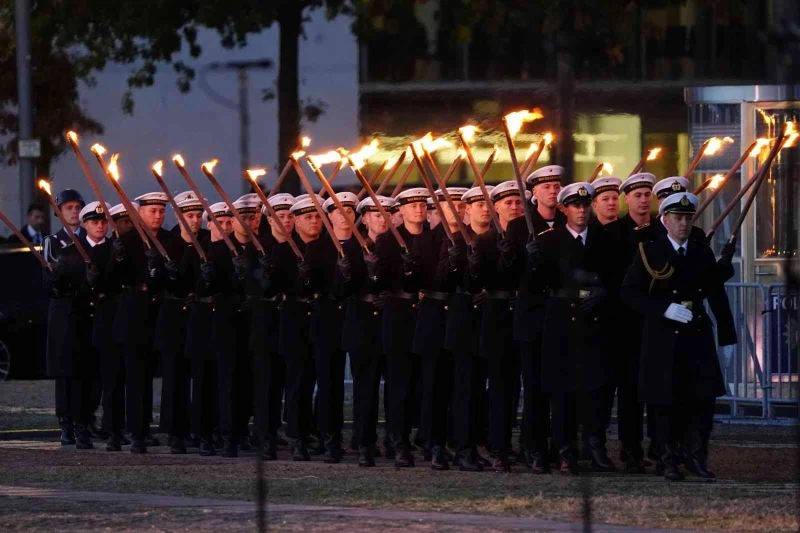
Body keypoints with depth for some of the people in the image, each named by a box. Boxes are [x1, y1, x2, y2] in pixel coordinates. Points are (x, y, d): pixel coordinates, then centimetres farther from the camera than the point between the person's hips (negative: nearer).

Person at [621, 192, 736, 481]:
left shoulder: (702, 252, 10)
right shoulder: (650, 252, -1)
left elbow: (717, 295, 14)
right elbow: (629, 292, -7)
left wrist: (726, 336, 11)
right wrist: (664, 309, -18)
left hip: (698, 336, 3)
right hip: (663, 337, -3)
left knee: (704, 398, -6)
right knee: (667, 402, 0)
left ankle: (698, 457, 4)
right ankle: (669, 461, 9)